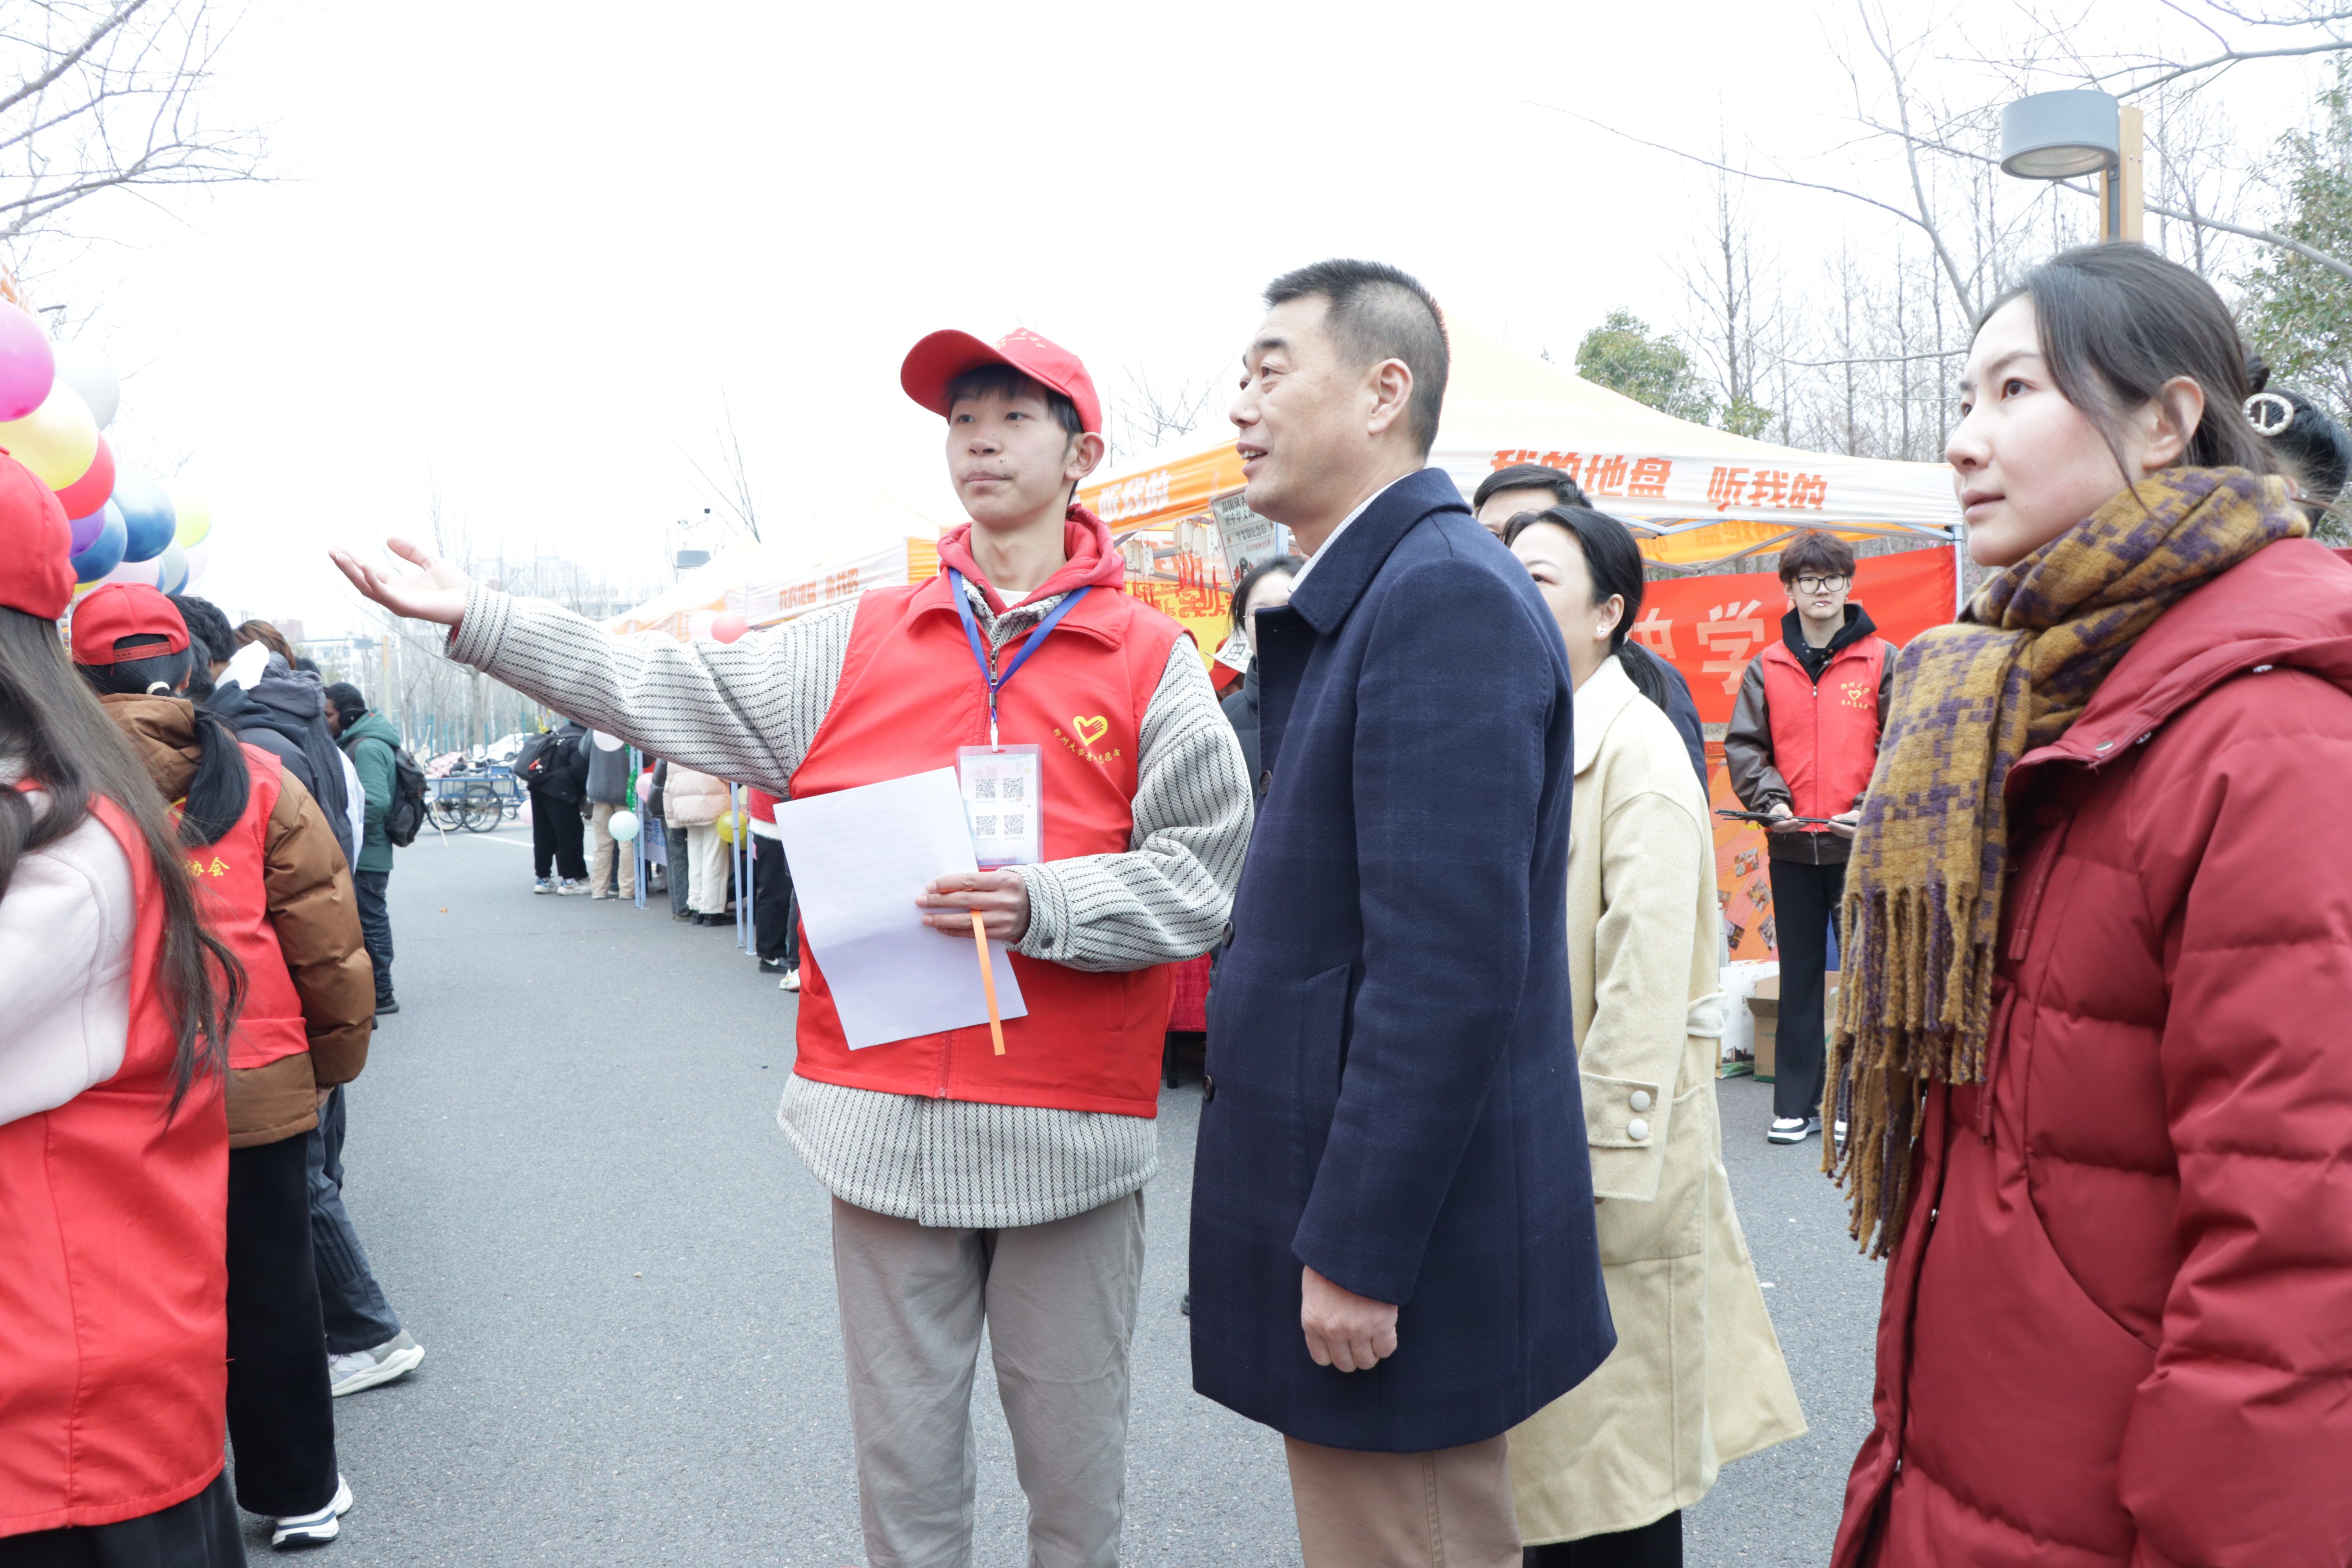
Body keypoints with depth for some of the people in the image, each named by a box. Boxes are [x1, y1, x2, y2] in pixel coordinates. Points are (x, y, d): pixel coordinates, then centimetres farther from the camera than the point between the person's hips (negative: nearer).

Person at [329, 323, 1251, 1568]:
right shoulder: (862, 644, 8)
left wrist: (1040, 905, -19)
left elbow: (1203, 872, -6)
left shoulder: (1152, 660, 0)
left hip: (1069, 1132, -2)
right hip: (885, 1117, 2)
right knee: (903, 1448, 16)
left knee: (1075, 1457, 13)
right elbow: (665, 691, 7)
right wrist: (475, 619, 3)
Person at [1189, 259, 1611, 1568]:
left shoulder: (1448, 593, -19)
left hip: (1406, 1239, -10)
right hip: (1334, 1210, 10)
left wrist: (1359, 1253, -21)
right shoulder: (1351, 600, 13)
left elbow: (1449, 959, -25)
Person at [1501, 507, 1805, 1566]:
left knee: (1616, 1476, 3)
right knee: (1543, 1445, 17)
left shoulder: (1639, 753, -12)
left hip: (1607, 1158, -7)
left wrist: (1597, 1169, -19)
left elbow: (1646, 985, -18)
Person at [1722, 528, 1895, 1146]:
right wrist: (1771, 801, -9)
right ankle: (1796, 1104, 16)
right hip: (1791, 846, 2)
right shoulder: (1766, 669, 7)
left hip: (1861, 843, -2)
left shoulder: (1883, 660, 3)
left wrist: (1872, 808, -12)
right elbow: (1743, 747, 6)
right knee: (1799, 977, 9)